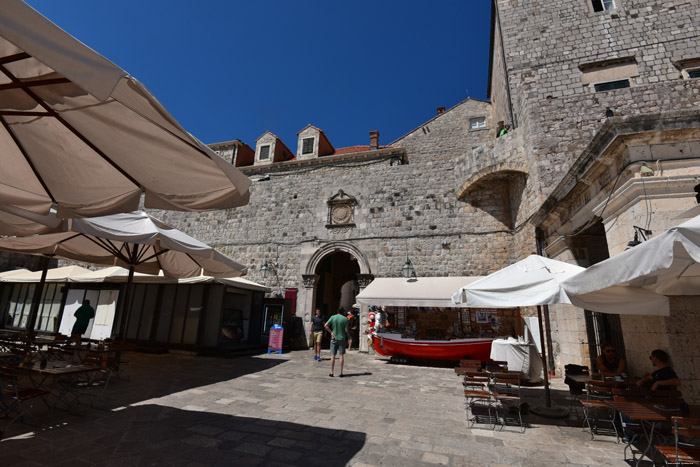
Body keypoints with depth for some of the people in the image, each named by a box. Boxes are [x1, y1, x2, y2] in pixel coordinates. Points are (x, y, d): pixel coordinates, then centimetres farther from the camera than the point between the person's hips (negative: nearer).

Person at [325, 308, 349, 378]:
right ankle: (341, 372, 7)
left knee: (333, 355, 5)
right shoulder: (345, 319, -6)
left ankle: (331, 372, 7)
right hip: (342, 338, -1)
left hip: (334, 338, 1)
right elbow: (346, 330, -8)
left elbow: (325, 325, -10)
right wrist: (348, 333, 13)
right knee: (341, 355, 5)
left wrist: (331, 332, -6)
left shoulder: (333, 317, -1)